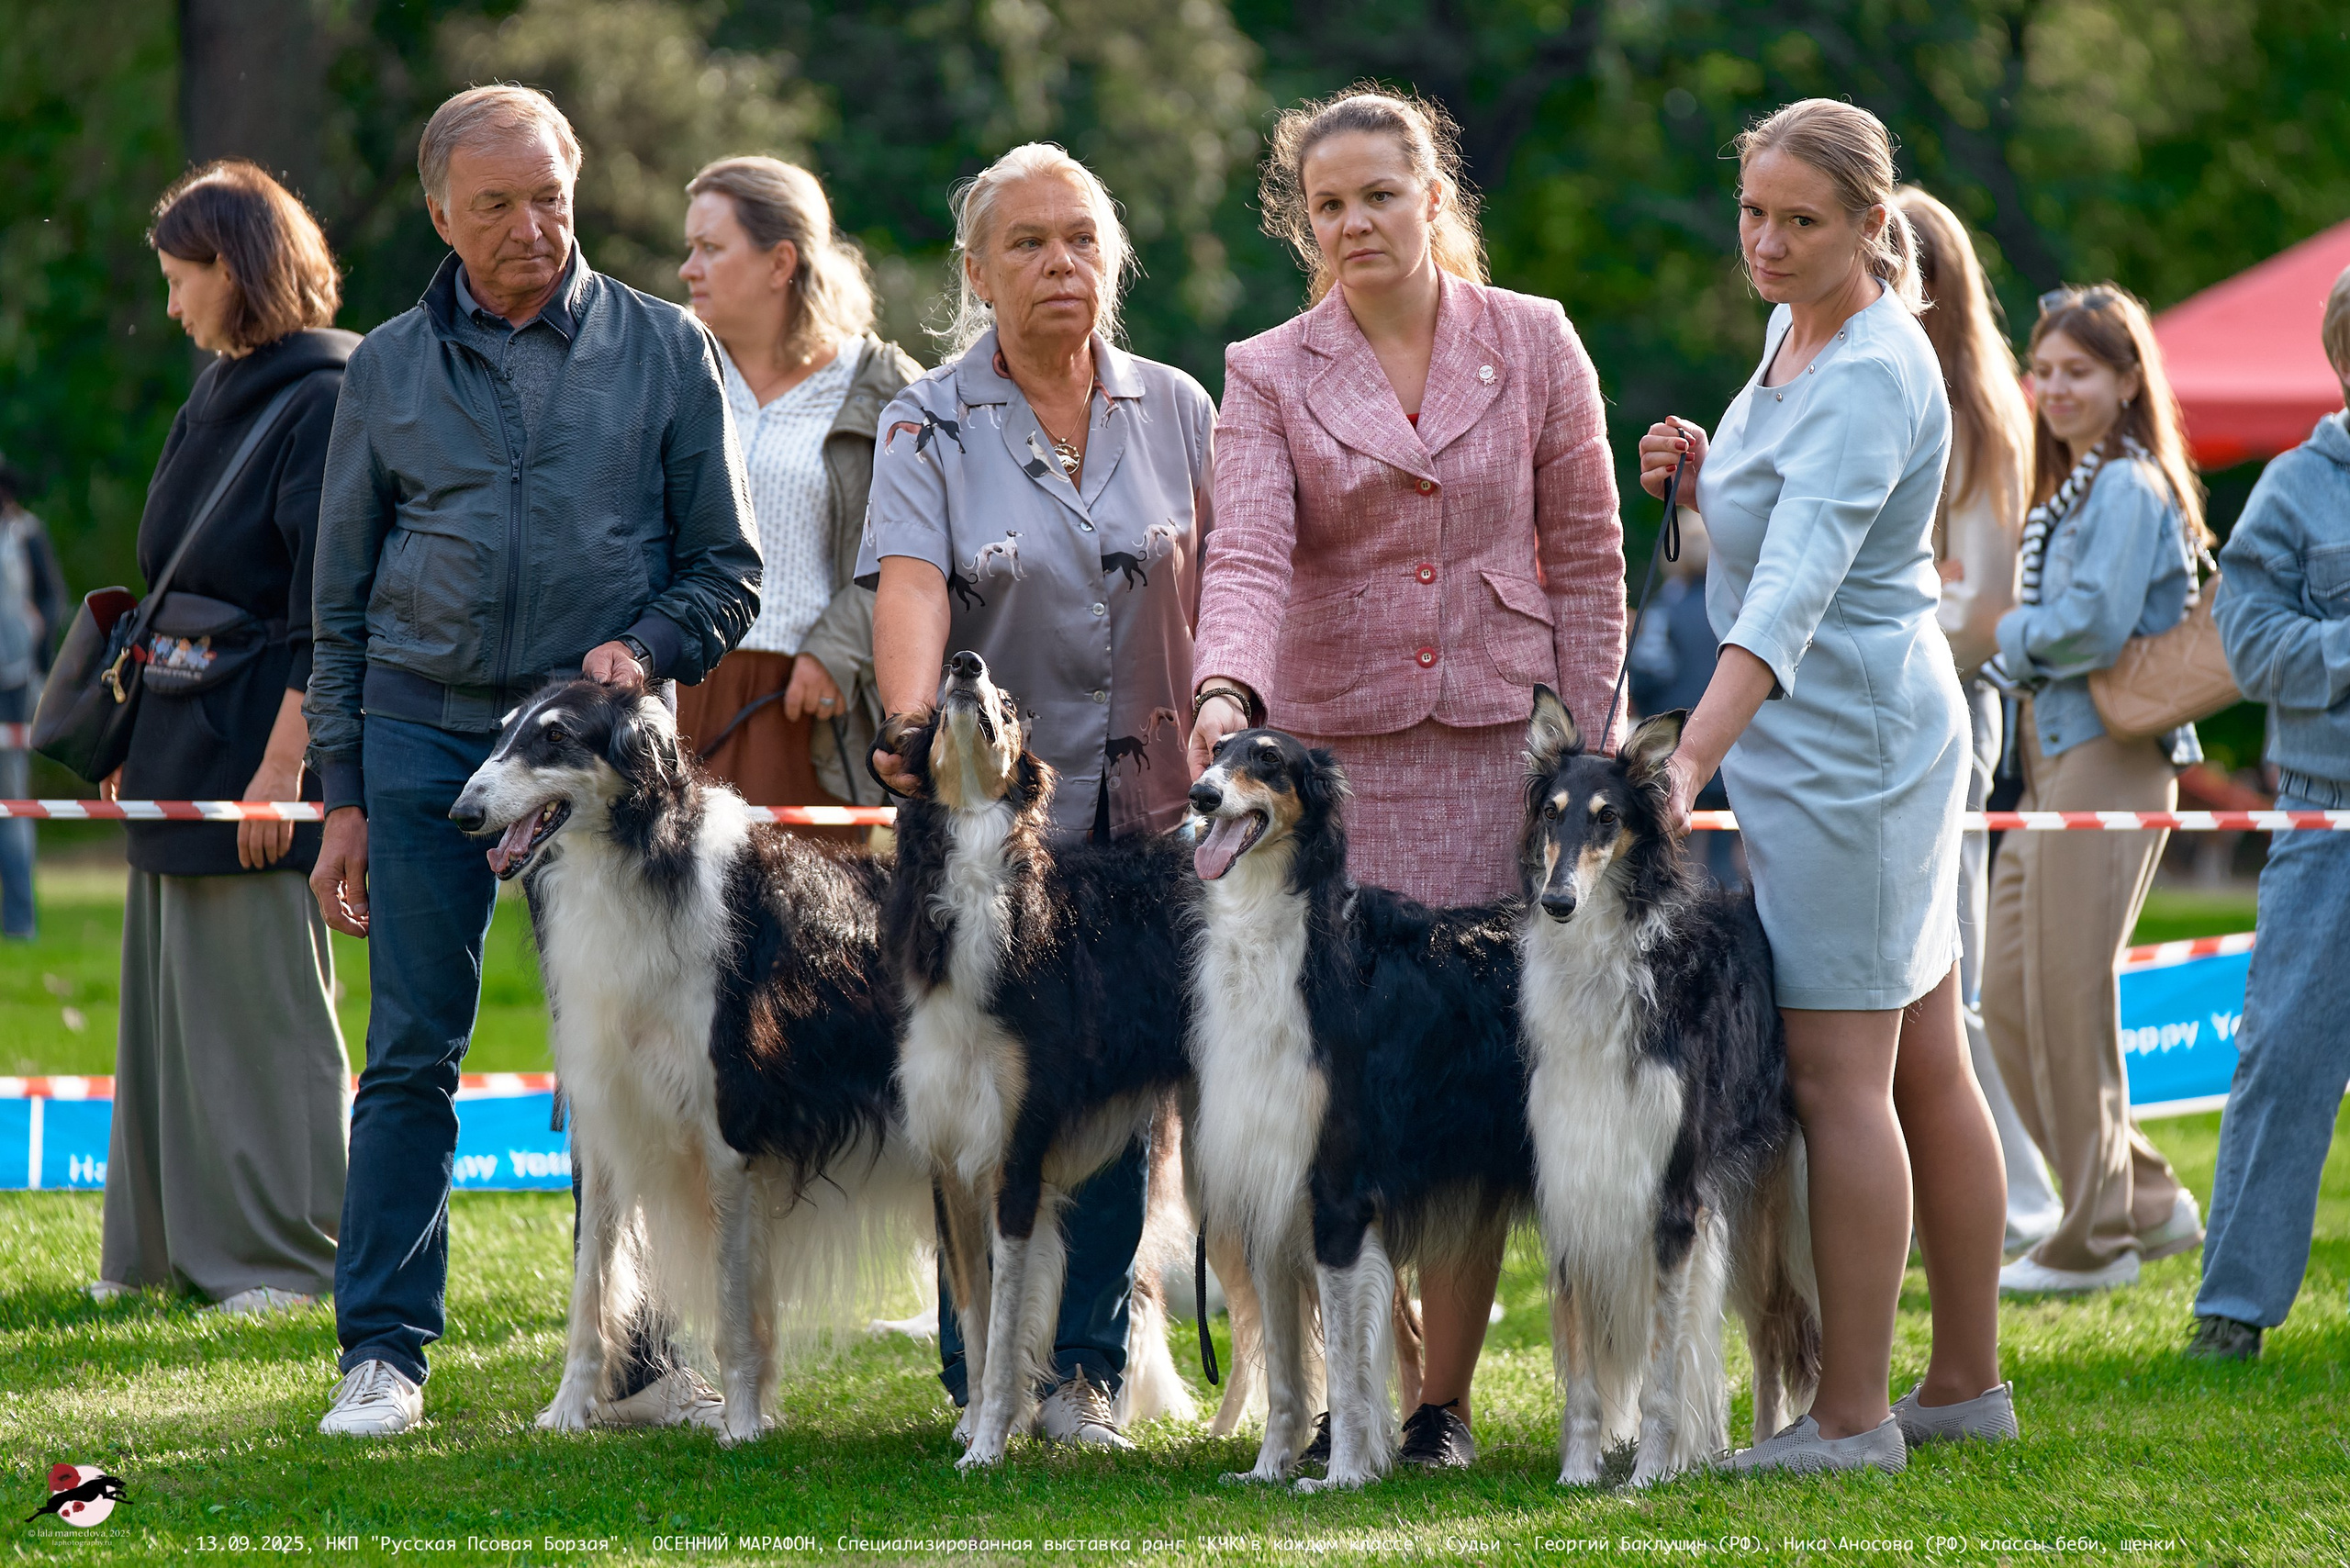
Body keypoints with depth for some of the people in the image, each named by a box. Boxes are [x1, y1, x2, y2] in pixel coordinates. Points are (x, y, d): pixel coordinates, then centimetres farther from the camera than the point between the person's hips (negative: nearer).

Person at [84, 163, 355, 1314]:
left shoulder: (326, 401, -11)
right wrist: (134, 733, 17)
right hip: (181, 746, 9)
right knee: (173, 994, 10)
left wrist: (285, 759, -20)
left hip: (260, 743, -9)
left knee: (263, 999, -5)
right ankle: (169, 1242, 16)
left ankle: (288, 1253, 1)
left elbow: (326, 611, -16)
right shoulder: (217, 396, 15)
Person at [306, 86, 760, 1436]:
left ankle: (628, 1353, 7)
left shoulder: (665, 350, 6)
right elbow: (343, 599, 13)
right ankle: (385, 1351, 2)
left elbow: (728, 565, 8)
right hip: (424, 732, 1)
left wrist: (644, 647, -11)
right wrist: (343, 794, 7)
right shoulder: (390, 368, 10)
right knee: (413, 1054, -2)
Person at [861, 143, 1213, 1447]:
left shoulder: (1176, 411, 8)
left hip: (1141, 803, 2)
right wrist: (915, 732, -32)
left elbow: (1220, 594, 11)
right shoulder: (931, 423, -1)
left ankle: (1084, 1369, 9)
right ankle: (982, 1380, 8)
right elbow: (911, 585, -16)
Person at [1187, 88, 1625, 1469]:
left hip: (1494, 750, 0)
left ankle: (1445, 1400, 5)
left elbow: (1585, 555, 8)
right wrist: (1226, 691, -27)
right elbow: (1250, 555, -9)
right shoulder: (1271, 376, 5)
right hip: (1331, 751, 0)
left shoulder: (1533, 345, 6)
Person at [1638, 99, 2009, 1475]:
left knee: (1840, 1076, -7)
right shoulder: (1801, 332, 12)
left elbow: (1796, 589, -30)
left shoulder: (1869, 377, -19)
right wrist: (1703, 478, 3)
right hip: (1885, 732, 10)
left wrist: (1689, 760, -39)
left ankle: (1854, 1414, -5)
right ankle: (1969, 1384, 19)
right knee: (1927, 1067, 13)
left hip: (1844, 740, -10)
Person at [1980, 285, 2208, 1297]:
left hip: (2109, 756, -10)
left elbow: (2096, 625, -20)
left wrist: (2006, 634, -5)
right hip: (2052, 758, 10)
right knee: (2008, 997, 8)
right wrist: (2018, 639, 3)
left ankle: (2097, 1239, 2)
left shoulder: (2129, 488, -10)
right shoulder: (2066, 489, 20)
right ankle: (2148, 1201, 16)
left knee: (2069, 995, -6)